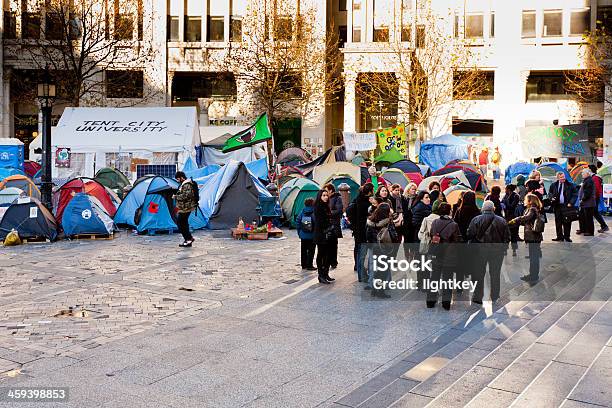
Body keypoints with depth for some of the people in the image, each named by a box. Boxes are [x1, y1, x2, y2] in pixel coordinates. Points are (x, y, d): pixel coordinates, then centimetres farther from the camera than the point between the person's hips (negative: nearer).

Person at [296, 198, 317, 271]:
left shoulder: (303, 211, -1)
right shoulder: (314, 212, -14)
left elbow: (297, 221, 1)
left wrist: (299, 232, 8)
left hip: (303, 235, 4)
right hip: (312, 236, -4)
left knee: (304, 250, 14)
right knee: (311, 251, 4)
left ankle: (303, 265, 21)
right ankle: (309, 265, 5)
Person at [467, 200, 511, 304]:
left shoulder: (476, 220, -7)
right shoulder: (502, 221, -2)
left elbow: (470, 235, -8)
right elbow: (507, 237, 0)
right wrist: (503, 248, 13)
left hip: (480, 250, -1)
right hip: (497, 251, 1)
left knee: (479, 274, 7)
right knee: (495, 274, 12)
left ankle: (477, 298, 7)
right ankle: (495, 298, 21)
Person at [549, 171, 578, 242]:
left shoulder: (570, 185, 1)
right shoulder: (553, 185, 7)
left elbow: (575, 194, 2)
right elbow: (550, 193, 19)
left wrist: (571, 203, -8)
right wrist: (552, 197, -3)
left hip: (566, 206, -3)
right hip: (557, 206, 3)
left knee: (567, 222, -1)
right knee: (558, 222, 5)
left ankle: (567, 237, 8)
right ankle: (559, 236, 13)